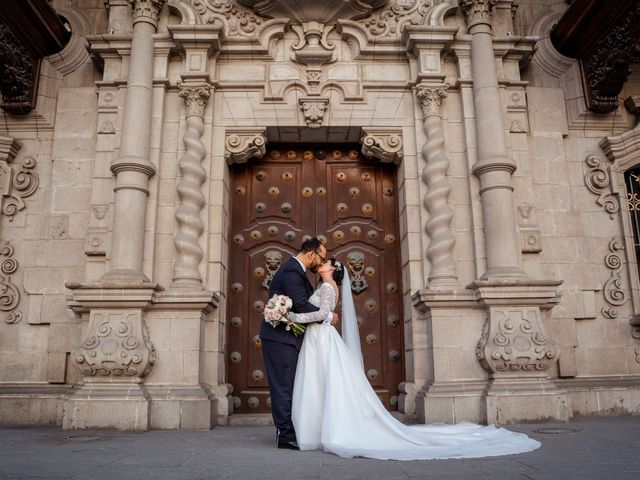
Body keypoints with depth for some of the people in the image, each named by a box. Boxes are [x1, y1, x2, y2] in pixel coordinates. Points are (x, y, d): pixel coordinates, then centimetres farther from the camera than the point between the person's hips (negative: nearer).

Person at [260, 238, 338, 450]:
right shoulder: (291, 271, -17)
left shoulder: (297, 271, 16)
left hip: (286, 336, 10)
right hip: (280, 337, -10)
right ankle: (286, 434, 1)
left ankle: (287, 431, 20)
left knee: (289, 385, 13)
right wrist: (328, 316, -13)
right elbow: (301, 305, -24)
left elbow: (308, 298, 21)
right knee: (285, 385, -6)